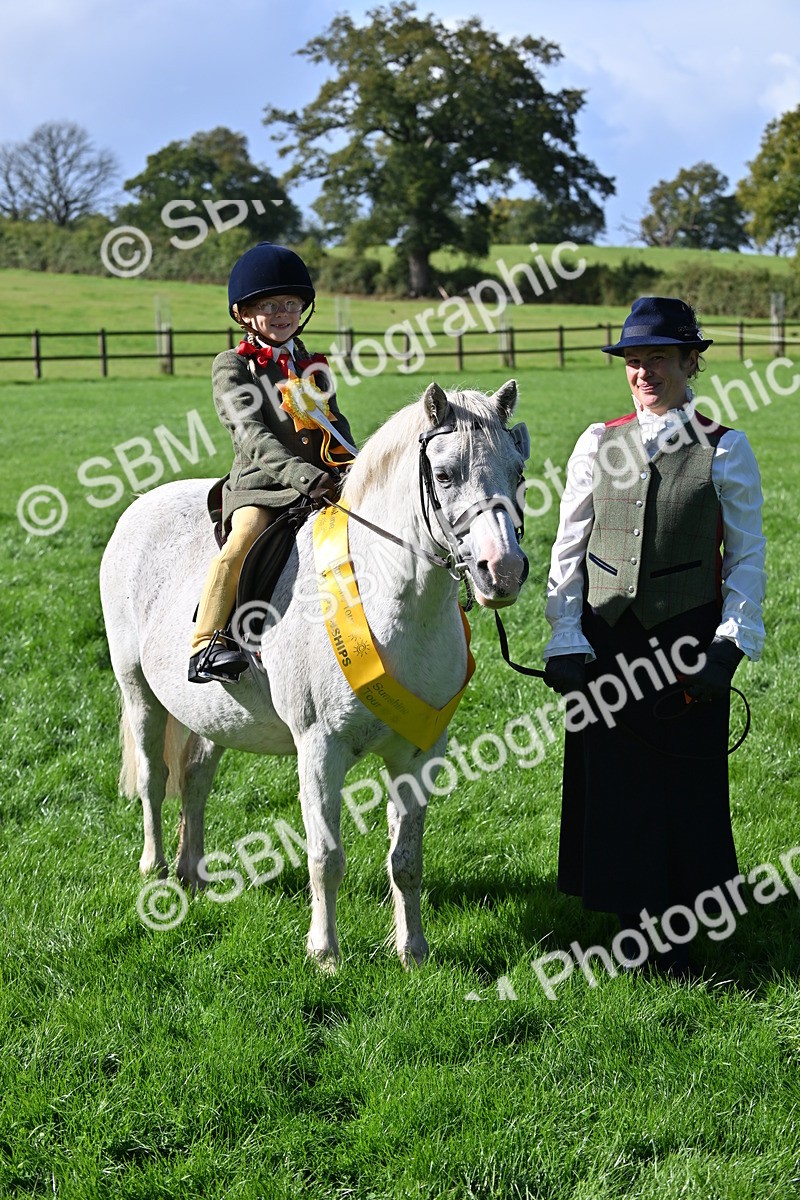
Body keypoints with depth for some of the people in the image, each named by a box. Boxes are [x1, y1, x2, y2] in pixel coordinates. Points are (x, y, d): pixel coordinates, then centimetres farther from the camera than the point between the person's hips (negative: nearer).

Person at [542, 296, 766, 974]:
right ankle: (629, 923, 20)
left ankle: (677, 933, 17)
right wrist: (565, 642, -4)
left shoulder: (725, 450, -1)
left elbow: (746, 557, -1)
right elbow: (568, 552, 5)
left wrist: (729, 645, -11)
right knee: (608, 783, 5)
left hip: (685, 644, -2)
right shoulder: (598, 445, 5)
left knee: (683, 784, 4)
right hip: (605, 643, 2)